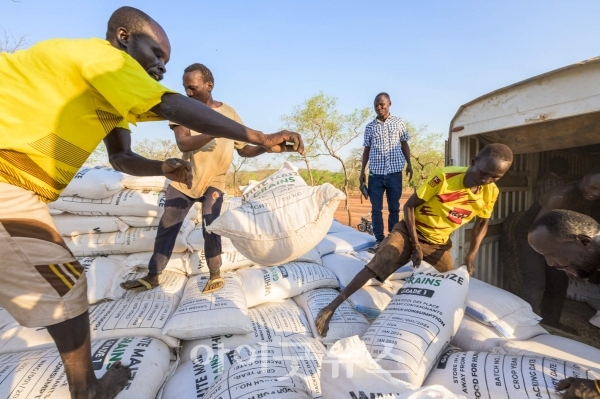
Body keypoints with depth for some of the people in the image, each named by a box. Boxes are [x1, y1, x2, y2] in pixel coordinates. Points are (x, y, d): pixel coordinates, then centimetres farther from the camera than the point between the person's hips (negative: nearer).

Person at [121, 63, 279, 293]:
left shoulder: (229, 114, -6)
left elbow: (244, 150, -1)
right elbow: (183, 143, -23)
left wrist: (266, 147, -20)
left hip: (214, 181, -2)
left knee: (210, 227, -15)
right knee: (166, 227, 8)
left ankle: (215, 274, 5)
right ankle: (152, 276, 23)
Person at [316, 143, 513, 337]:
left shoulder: (491, 192, -8)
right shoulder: (444, 177, -24)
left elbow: (482, 223, 10)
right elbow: (409, 205, -17)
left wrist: (471, 255, -3)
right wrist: (415, 244, -19)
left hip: (439, 244, 5)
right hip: (410, 232, -5)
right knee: (374, 268, -20)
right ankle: (330, 308, -17)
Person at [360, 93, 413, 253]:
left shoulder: (399, 122, 8)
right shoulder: (370, 126, 9)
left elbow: (404, 144, 12)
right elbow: (366, 150, 12)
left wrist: (409, 164, 2)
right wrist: (362, 171, 8)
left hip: (394, 172, -1)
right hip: (375, 173, 1)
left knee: (394, 208, 7)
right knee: (376, 209, 2)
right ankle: (379, 240, 11)